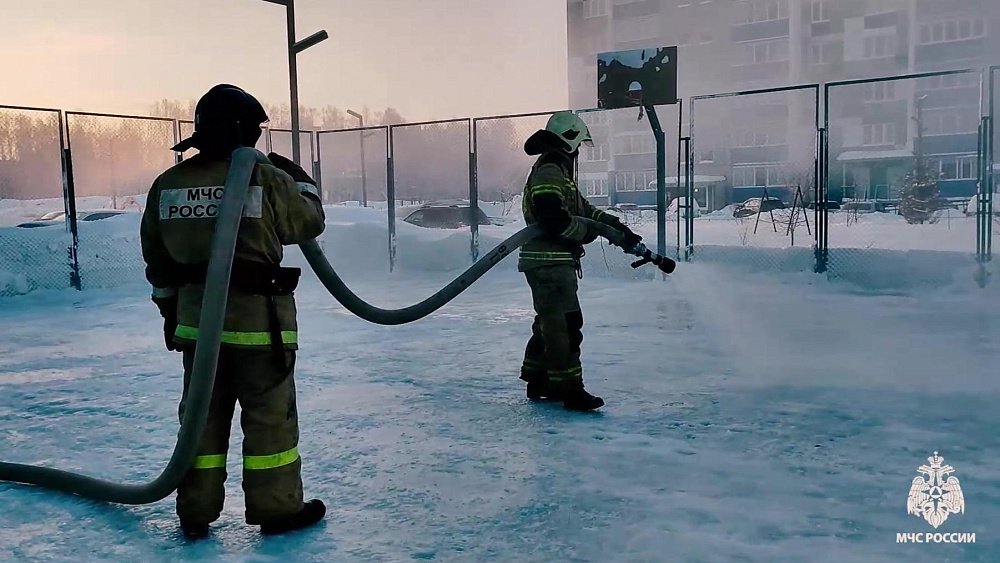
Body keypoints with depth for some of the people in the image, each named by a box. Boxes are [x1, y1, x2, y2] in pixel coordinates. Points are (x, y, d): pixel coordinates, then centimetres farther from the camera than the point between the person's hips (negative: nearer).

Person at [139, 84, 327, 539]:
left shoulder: (166, 186, 3)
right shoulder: (268, 180, -13)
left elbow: (158, 262, 10)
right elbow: (309, 223, 2)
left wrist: (171, 311, 21)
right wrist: (300, 180, 17)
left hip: (195, 319, 5)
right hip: (257, 319, -5)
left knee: (202, 416, 15)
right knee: (269, 416, 7)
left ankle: (196, 512, 23)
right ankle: (277, 508, 17)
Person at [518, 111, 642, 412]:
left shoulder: (557, 171, 21)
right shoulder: (549, 171, -14)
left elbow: (585, 210, 22)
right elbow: (555, 219, -26)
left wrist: (619, 228, 14)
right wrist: (587, 232, -11)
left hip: (552, 262, 11)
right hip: (549, 262, -11)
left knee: (550, 324, 16)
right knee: (566, 325, -10)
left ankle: (538, 381, 24)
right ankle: (569, 389, -7)